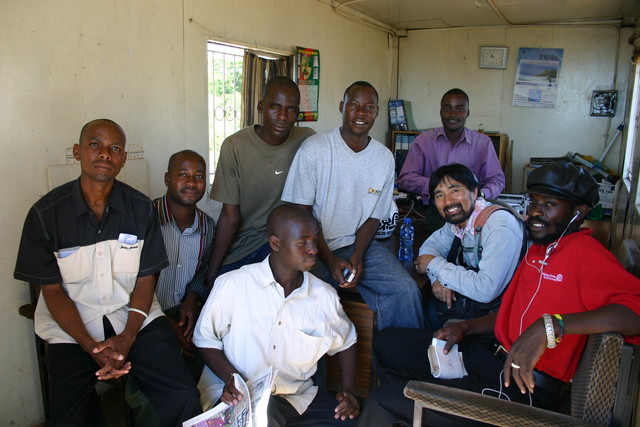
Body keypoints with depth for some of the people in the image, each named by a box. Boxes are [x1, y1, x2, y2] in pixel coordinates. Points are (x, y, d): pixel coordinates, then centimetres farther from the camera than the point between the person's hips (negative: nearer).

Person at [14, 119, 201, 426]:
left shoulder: (141, 208, -3)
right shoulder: (46, 214, -7)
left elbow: (145, 279, 0)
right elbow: (52, 291, -4)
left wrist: (127, 337, -13)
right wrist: (91, 347, -14)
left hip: (134, 318, 1)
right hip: (71, 328, -1)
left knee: (183, 400, -14)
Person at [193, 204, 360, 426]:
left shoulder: (325, 296, 0)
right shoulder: (232, 285, -10)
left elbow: (346, 341, 17)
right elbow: (205, 339, 1)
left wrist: (348, 391, 3)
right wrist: (231, 379, -15)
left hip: (300, 398, 5)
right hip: (241, 398, -4)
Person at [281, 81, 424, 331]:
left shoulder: (384, 158, 3)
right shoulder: (314, 149, -9)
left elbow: (374, 217, 7)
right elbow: (302, 213, -8)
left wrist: (358, 255, -11)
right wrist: (329, 259, -15)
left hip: (360, 244, 3)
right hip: (316, 247, -3)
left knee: (406, 290, -17)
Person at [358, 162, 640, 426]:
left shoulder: (583, 252, -16)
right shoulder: (538, 248, 12)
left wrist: (550, 327, -39)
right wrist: (465, 328, 7)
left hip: (524, 386, -9)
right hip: (493, 352, 9)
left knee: (381, 402, -13)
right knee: (386, 343, 15)